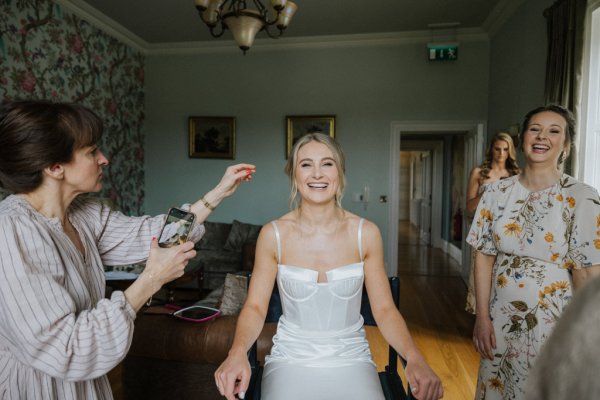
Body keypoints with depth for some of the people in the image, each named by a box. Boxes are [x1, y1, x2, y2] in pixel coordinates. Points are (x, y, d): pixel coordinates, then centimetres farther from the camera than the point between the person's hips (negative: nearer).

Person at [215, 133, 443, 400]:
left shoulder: (366, 233, -7)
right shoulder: (273, 235, -9)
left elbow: (385, 309, -4)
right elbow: (254, 308, -7)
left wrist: (414, 358, -21)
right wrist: (237, 352, -26)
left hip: (351, 357, 2)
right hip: (290, 359, -1)